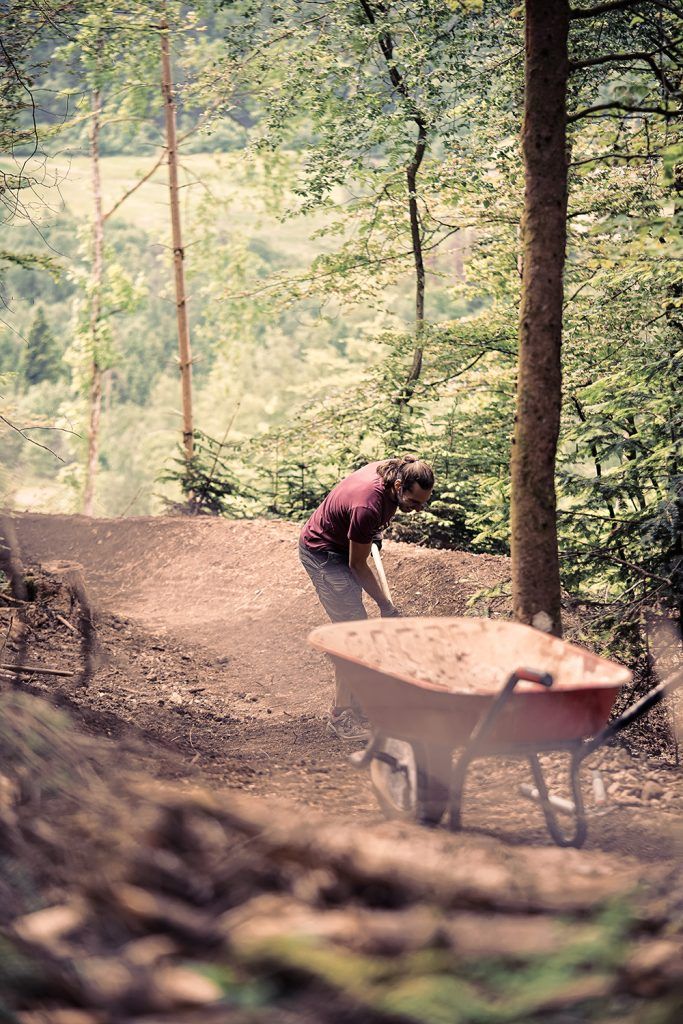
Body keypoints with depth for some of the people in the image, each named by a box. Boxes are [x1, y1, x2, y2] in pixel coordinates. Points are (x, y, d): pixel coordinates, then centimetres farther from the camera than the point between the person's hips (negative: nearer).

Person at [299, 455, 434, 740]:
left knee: (353, 624, 16)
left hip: (341, 548, 10)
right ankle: (341, 715, -10)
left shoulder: (393, 472, -13)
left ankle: (354, 699, 28)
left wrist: (373, 531, 17)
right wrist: (385, 606, -15)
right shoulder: (368, 506, -37)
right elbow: (357, 565, -24)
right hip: (321, 553, -10)